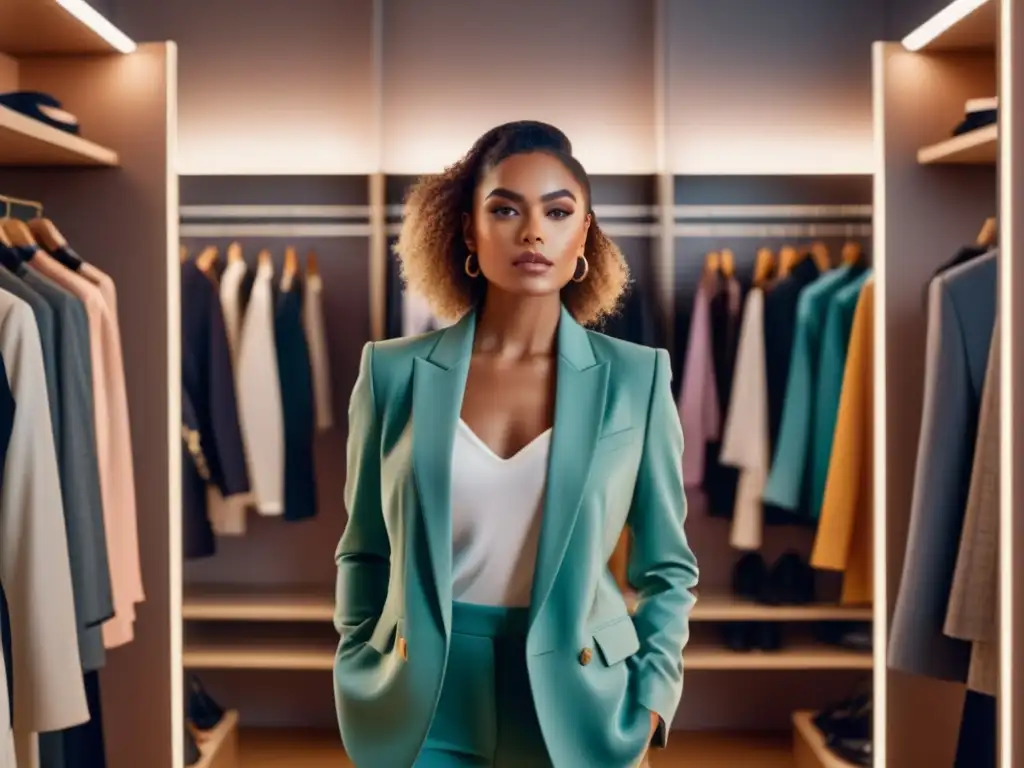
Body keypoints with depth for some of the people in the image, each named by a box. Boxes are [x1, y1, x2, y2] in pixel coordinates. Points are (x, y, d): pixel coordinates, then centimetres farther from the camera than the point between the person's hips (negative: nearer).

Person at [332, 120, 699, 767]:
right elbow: (365, 552, 8)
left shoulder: (636, 377, -3)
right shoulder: (395, 372, -3)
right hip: (422, 714, 0)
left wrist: (649, 703, -4)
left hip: (575, 712, 0)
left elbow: (669, 567, 5)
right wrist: (362, 685, 3)